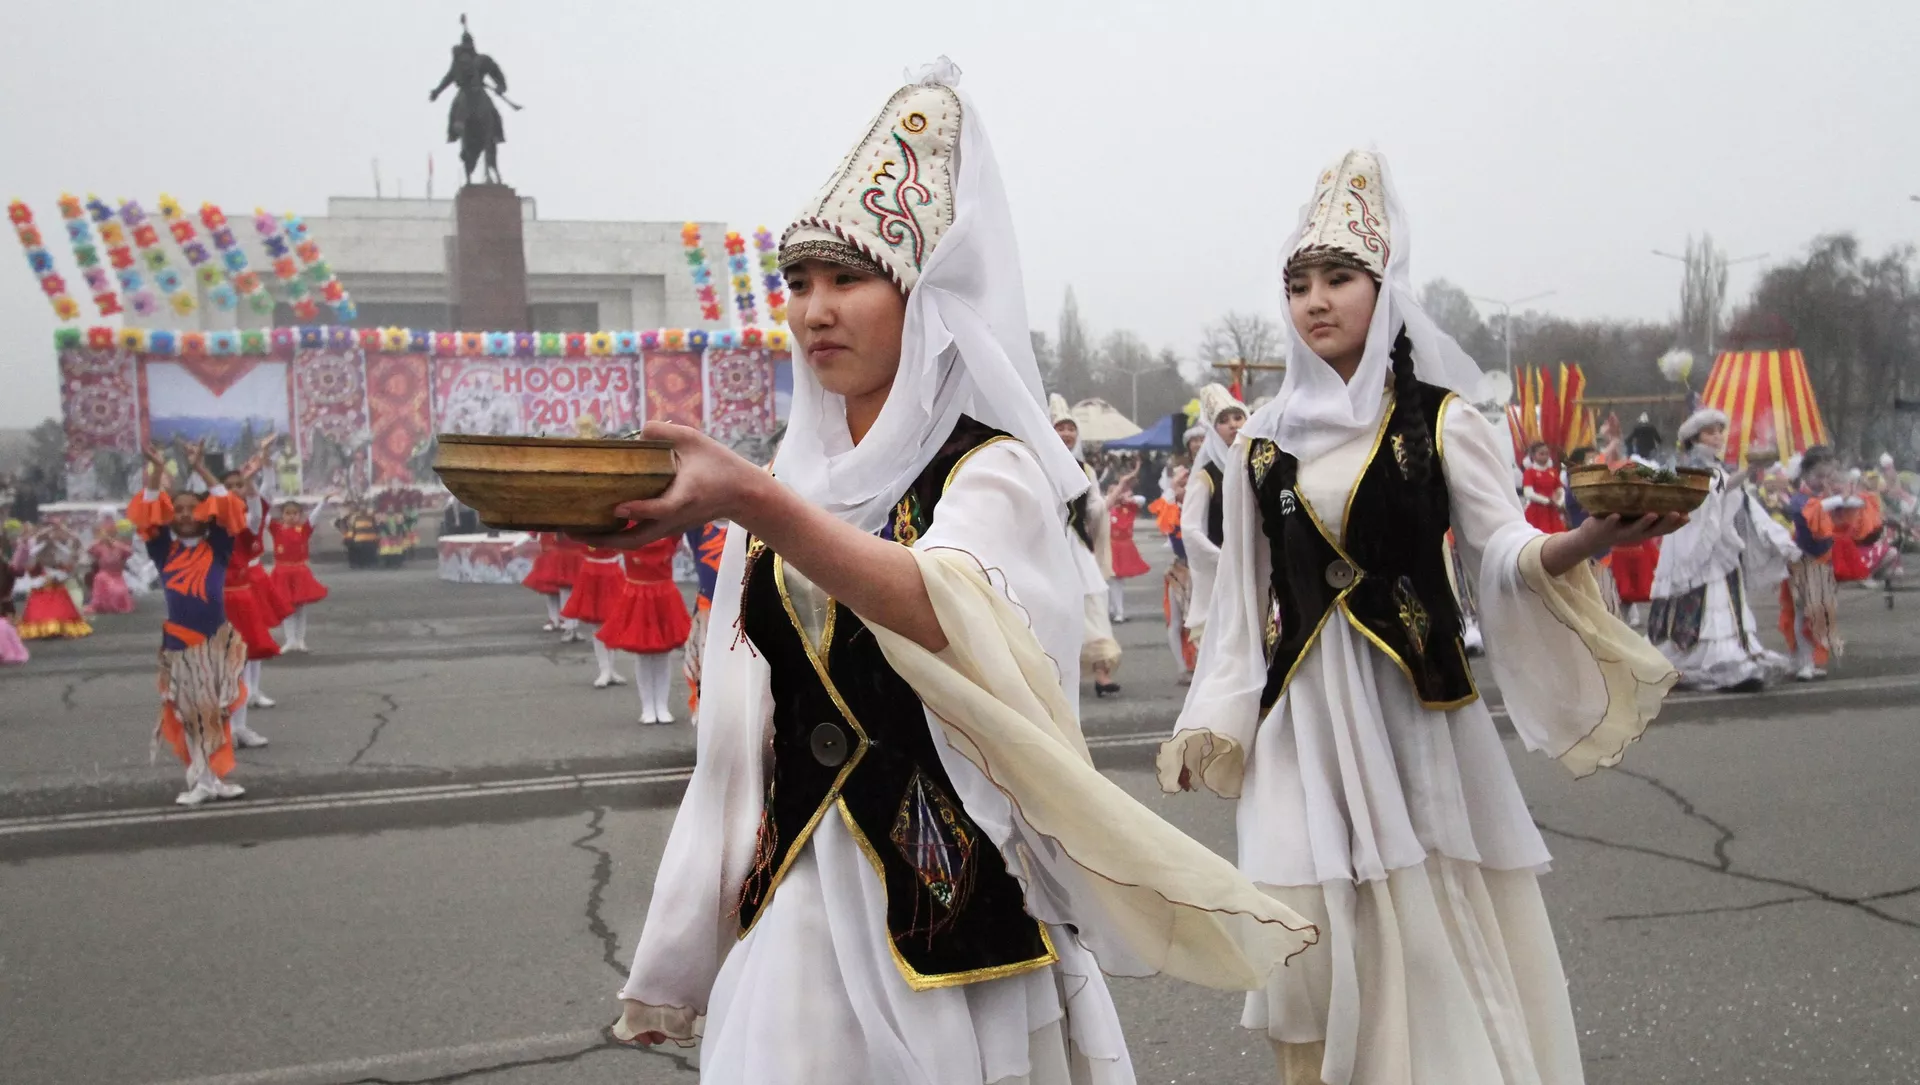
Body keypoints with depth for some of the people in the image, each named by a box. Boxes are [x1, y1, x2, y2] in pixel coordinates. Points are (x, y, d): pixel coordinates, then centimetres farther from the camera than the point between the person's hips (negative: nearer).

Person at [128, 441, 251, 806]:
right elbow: (147, 514, -3)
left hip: (216, 640, -1)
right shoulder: (164, 550, 5)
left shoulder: (217, 548, 2)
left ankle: (212, 778, 12)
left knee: (215, 711, 5)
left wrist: (200, 468, -12)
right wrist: (157, 471, -12)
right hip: (178, 642, 1)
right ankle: (204, 780, 12)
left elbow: (227, 508, -8)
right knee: (190, 715, 6)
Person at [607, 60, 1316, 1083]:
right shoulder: (794, 480, 8)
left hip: (945, 896, -4)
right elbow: (750, 724, 13)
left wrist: (747, 499, -46)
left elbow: (944, 615, -32)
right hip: (792, 905, 5)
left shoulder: (988, 471, -9)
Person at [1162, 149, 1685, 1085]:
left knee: (1435, 937, -1)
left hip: (1414, 702, -2)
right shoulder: (1263, 443, 9)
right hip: (1301, 716, 2)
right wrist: (1206, 724, 9)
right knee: (1314, 939, 1)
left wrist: (1587, 540, -32)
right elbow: (1242, 598, 12)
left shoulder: (1438, 421, 1)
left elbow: (1501, 549, -11)